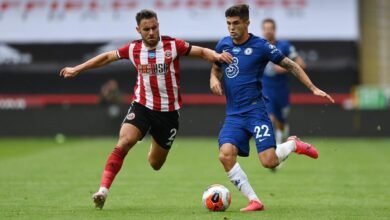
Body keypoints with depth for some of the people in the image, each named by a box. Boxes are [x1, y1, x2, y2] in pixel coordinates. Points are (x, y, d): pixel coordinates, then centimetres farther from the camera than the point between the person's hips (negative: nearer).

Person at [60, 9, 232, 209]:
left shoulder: (173, 45, -9)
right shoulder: (133, 49, -2)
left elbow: (202, 52, -4)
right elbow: (107, 57, 11)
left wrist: (216, 56, -27)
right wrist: (77, 70, 14)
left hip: (168, 111, 0)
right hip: (142, 106, 1)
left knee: (155, 164, 10)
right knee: (124, 142, -25)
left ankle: (156, 151, 49)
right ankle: (103, 190, -26)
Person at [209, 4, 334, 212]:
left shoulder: (261, 46, -6)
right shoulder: (223, 45, 8)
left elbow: (291, 66, 1)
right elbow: (216, 70, 24)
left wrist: (313, 89, -5)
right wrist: (214, 79, -1)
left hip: (255, 111, -4)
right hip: (233, 115, 4)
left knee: (269, 162, -16)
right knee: (226, 154, -21)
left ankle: (293, 144, 19)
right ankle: (254, 201, -10)